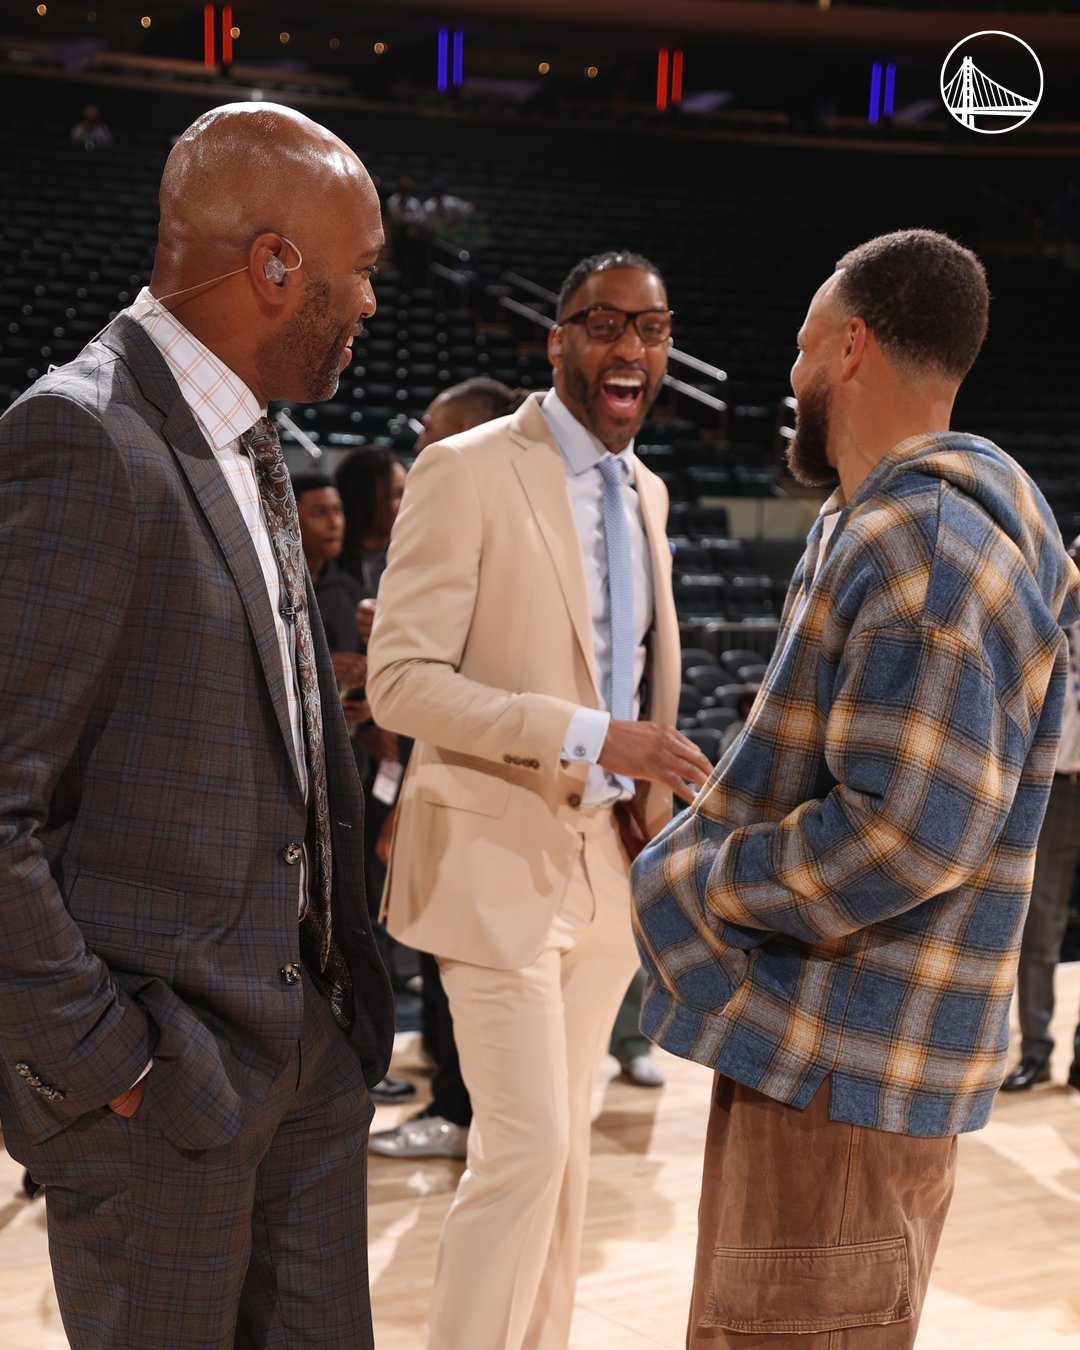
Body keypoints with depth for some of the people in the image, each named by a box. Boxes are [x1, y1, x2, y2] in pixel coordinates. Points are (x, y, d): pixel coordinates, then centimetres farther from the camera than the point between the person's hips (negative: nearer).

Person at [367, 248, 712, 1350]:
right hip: (501, 853, -7)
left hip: (610, 853, 7)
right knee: (525, 1149, -9)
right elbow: (400, 679, -17)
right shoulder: (465, 471, -11)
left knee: (565, 1142, 14)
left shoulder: (646, 492, 12)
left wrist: (651, 785, 7)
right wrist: (588, 736, -25)